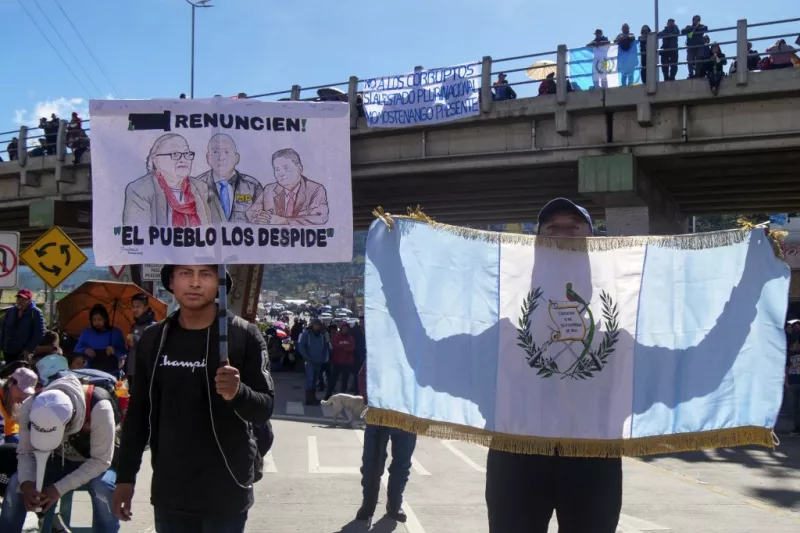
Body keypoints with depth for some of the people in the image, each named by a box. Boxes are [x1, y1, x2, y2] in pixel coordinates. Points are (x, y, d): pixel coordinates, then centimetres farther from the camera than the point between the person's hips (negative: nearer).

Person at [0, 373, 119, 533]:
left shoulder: (98, 408, -37)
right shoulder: (30, 407, -25)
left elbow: (101, 461, -29)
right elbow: (25, 452, -13)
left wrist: (59, 488, -36)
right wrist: (26, 483, -34)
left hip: (96, 463, -4)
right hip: (58, 460, 4)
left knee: (102, 488, -35)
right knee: (16, 485, -19)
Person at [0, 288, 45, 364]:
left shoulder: (36, 313, -8)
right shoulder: (10, 311, 7)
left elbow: (39, 333, -13)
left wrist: (29, 350, -17)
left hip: (24, 353, -5)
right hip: (8, 351, 5)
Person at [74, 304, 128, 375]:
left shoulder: (116, 332, 4)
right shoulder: (86, 333, 7)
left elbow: (124, 352, 4)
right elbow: (76, 351, 8)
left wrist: (115, 351, -17)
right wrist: (85, 350, -13)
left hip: (112, 374, -1)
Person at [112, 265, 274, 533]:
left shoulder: (244, 335, -6)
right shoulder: (152, 339, 5)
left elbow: (265, 408, -7)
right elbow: (138, 412, 11)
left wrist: (238, 392, -28)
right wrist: (125, 477, 9)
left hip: (226, 491, -3)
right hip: (169, 491, 3)